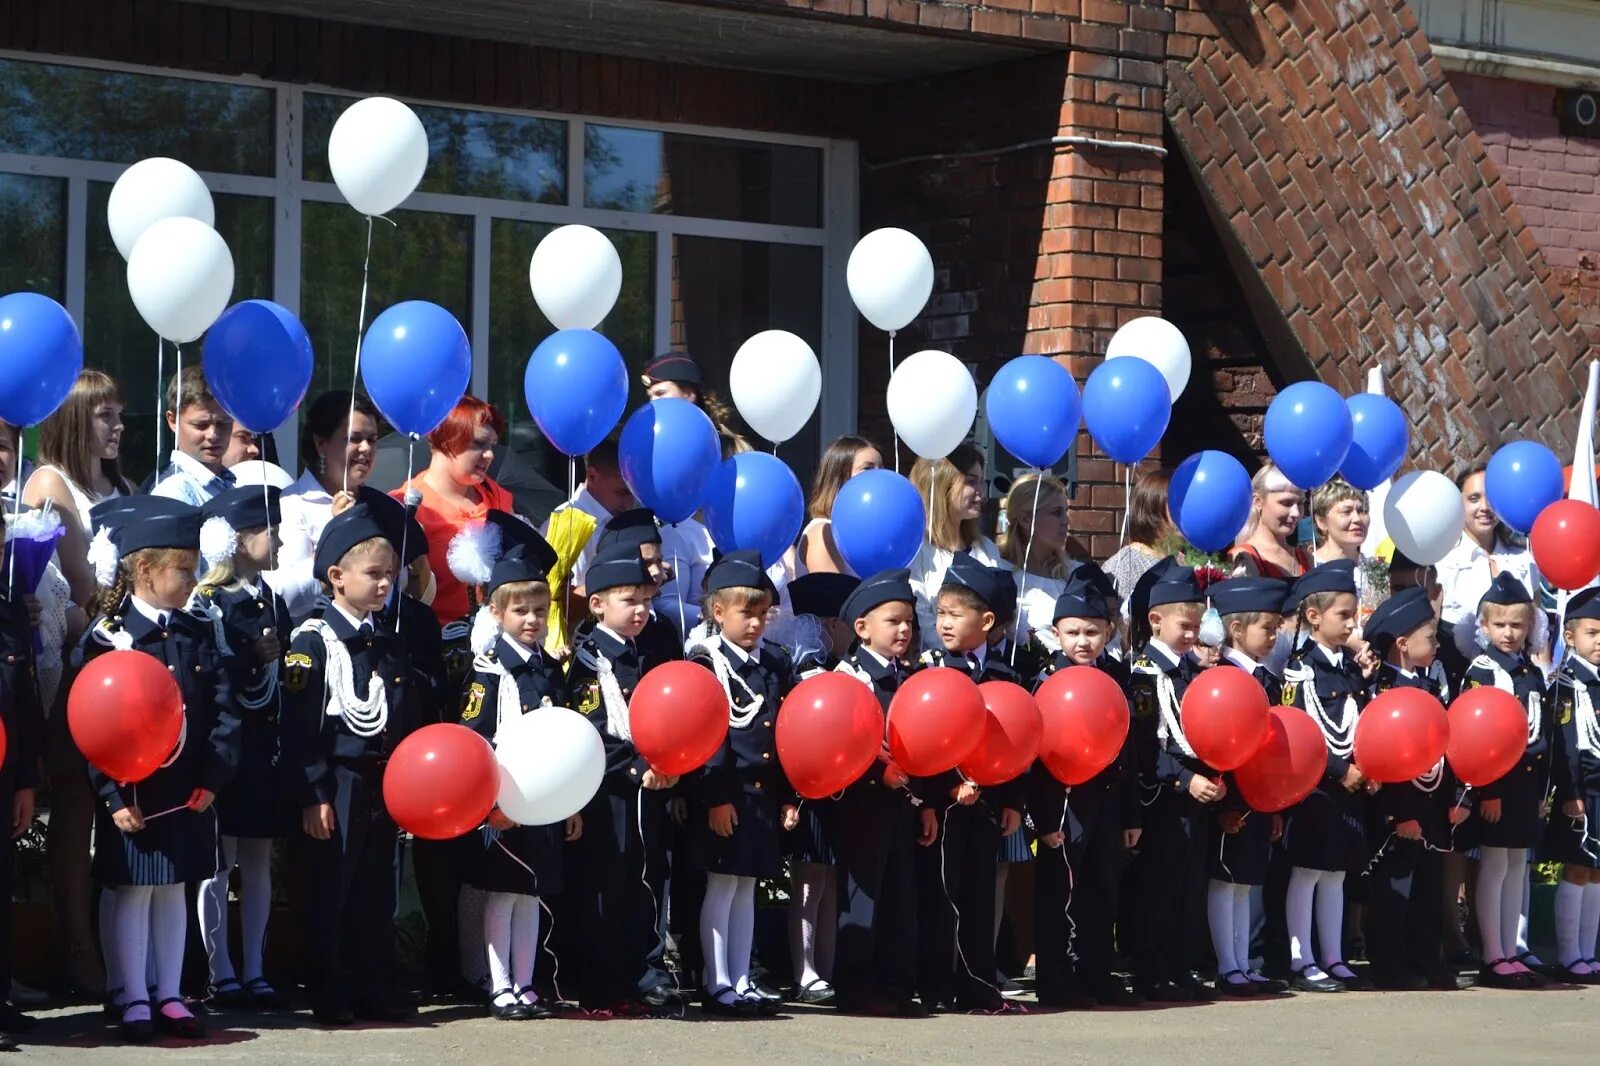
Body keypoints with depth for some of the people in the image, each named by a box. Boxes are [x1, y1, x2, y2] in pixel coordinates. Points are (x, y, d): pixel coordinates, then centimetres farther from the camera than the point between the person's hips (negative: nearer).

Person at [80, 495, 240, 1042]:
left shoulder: (198, 634, 7)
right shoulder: (108, 638, -9)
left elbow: (221, 709, 3)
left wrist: (212, 777, -7)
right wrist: (113, 795, -18)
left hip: (189, 791, 5)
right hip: (134, 792, -5)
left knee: (173, 891, 12)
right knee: (134, 892, 3)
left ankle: (170, 996, 20)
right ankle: (134, 1000, 11)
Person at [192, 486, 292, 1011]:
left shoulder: (271, 600, 13)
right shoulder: (207, 603, -7)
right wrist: (255, 658, -23)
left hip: (265, 746, 6)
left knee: (258, 858, 8)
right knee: (220, 859, -2)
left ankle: (254, 972, 12)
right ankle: (221, 974, 3)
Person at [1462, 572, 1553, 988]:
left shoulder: (1534, 674, 13)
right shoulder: (1480, 672, -7)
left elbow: (1544, 734, 16)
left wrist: (1543, 789, 11)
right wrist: (1487, 791, -18)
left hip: (1527, 779, 7)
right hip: (1494, 780, -7)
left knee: (1517, 866, 9)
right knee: (1494, 866, -4)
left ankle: (1510, 952, 14)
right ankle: (1493, 959, -1)